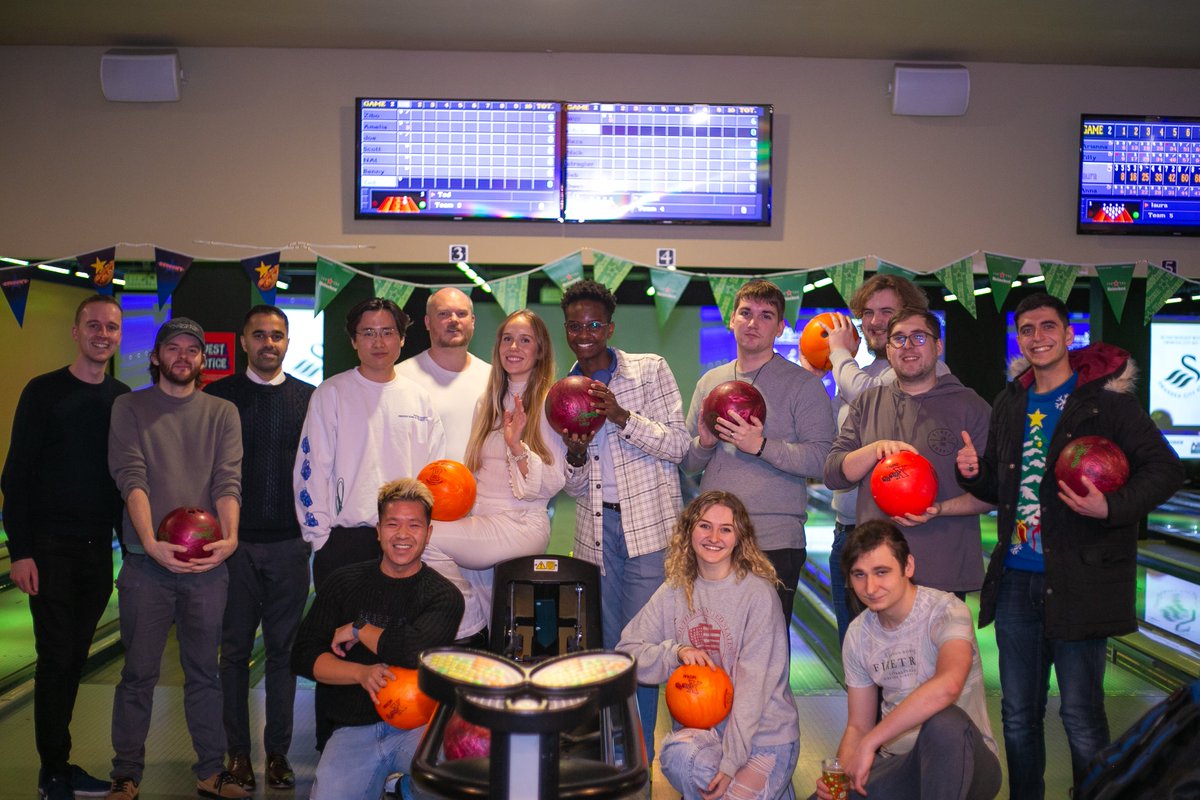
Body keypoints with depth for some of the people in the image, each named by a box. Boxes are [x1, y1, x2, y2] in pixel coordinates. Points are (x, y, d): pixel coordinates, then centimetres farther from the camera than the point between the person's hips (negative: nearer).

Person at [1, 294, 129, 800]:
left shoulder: (125, 400, 7)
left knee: (75, 659, 10)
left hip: (98, 549, 4)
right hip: (50, 547, -4)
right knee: (57, 658, -2)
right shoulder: (44, 392, -4)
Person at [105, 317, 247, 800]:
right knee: (139, 673, 5)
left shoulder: (222, 413, 9)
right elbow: (131, 478, -7)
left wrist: (230, 537, -20)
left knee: (204, 671, 9)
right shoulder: (130, 407, 6)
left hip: (208, 562, 1)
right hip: (146, 561, -1)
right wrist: (151, 542, -20)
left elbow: (228, 481, -2)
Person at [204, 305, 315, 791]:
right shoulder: (219, 396, 4)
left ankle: (278, 752, 16)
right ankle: (237, 752, 18)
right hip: (235, 540, 0)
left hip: (289, 542, 1)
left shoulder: (309, 398, 7)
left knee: (284, 649, 6)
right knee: (235, 649, 7)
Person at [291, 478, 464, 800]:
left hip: (418, 724, -3)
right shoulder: (344, 583, 8)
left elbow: (416, 651, -19)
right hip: (353, 729, 3)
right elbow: (303, 656, 3)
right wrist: (362, 673, -12)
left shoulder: (443, 595, 0)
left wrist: (358, 629, -4)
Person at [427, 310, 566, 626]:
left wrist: (517, 447, -24)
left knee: (417, 539, -20)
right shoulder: (488, 403, 17)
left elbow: (552, 483, -10)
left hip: (521, 525, -6)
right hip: (480, 521, 7)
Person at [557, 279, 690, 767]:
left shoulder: (650, 370, -1)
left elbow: (678, 445, -8)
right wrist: (574, 456, -11)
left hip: (649, 525, -4)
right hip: (595, 528, 4)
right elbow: (574, 487, 12)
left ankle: (640, 763, 10)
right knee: (602, 644, 7)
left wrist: (621, 416, -20)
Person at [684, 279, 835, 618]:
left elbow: (820, 459, -10)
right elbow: (687, 462, 16)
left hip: (774, 540, -4)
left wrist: (760, 446, -21)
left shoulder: (803, 384, 0)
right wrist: (704, 443, -5)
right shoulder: (709, 381, 15)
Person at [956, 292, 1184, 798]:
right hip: (1016, 579, 6)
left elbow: (1165, 468, -7)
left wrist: (1112, 507, -23)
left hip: (1080, 581, -5)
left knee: (1081, 715, 3)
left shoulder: (1106, 396, -5)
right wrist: (975, 472, 0)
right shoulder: (1010, 403, 13)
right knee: (1018, 714, 14)